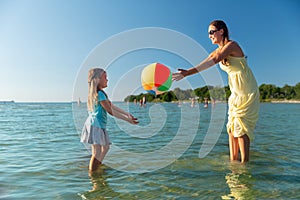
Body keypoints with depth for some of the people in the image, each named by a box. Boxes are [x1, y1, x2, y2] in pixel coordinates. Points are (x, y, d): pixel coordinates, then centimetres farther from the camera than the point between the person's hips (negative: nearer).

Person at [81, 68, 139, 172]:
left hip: (99, 125, 11)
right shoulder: (100, 94, -17)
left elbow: (112, 106, 14)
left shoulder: (100, 93, 14)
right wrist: (128, 119, -15)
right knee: (97, 153, -7)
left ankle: (96, 167, 32)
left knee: (105, 146, 21)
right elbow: (111, 111, -19)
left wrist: (127, 114, 13)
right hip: (95, 125, -11)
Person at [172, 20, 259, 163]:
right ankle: (233, 162, 10)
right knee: (231, 126, 4)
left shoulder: (232, 45, -15)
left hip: (247, 92, -8)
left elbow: (213, 61, -30)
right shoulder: (217, 52, 10)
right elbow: (201, 66, -3)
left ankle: (245, 163, -3)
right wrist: (186, 72, -20)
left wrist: (187, 73, -38)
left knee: (240, 126, -11)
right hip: (235, 93, 8)